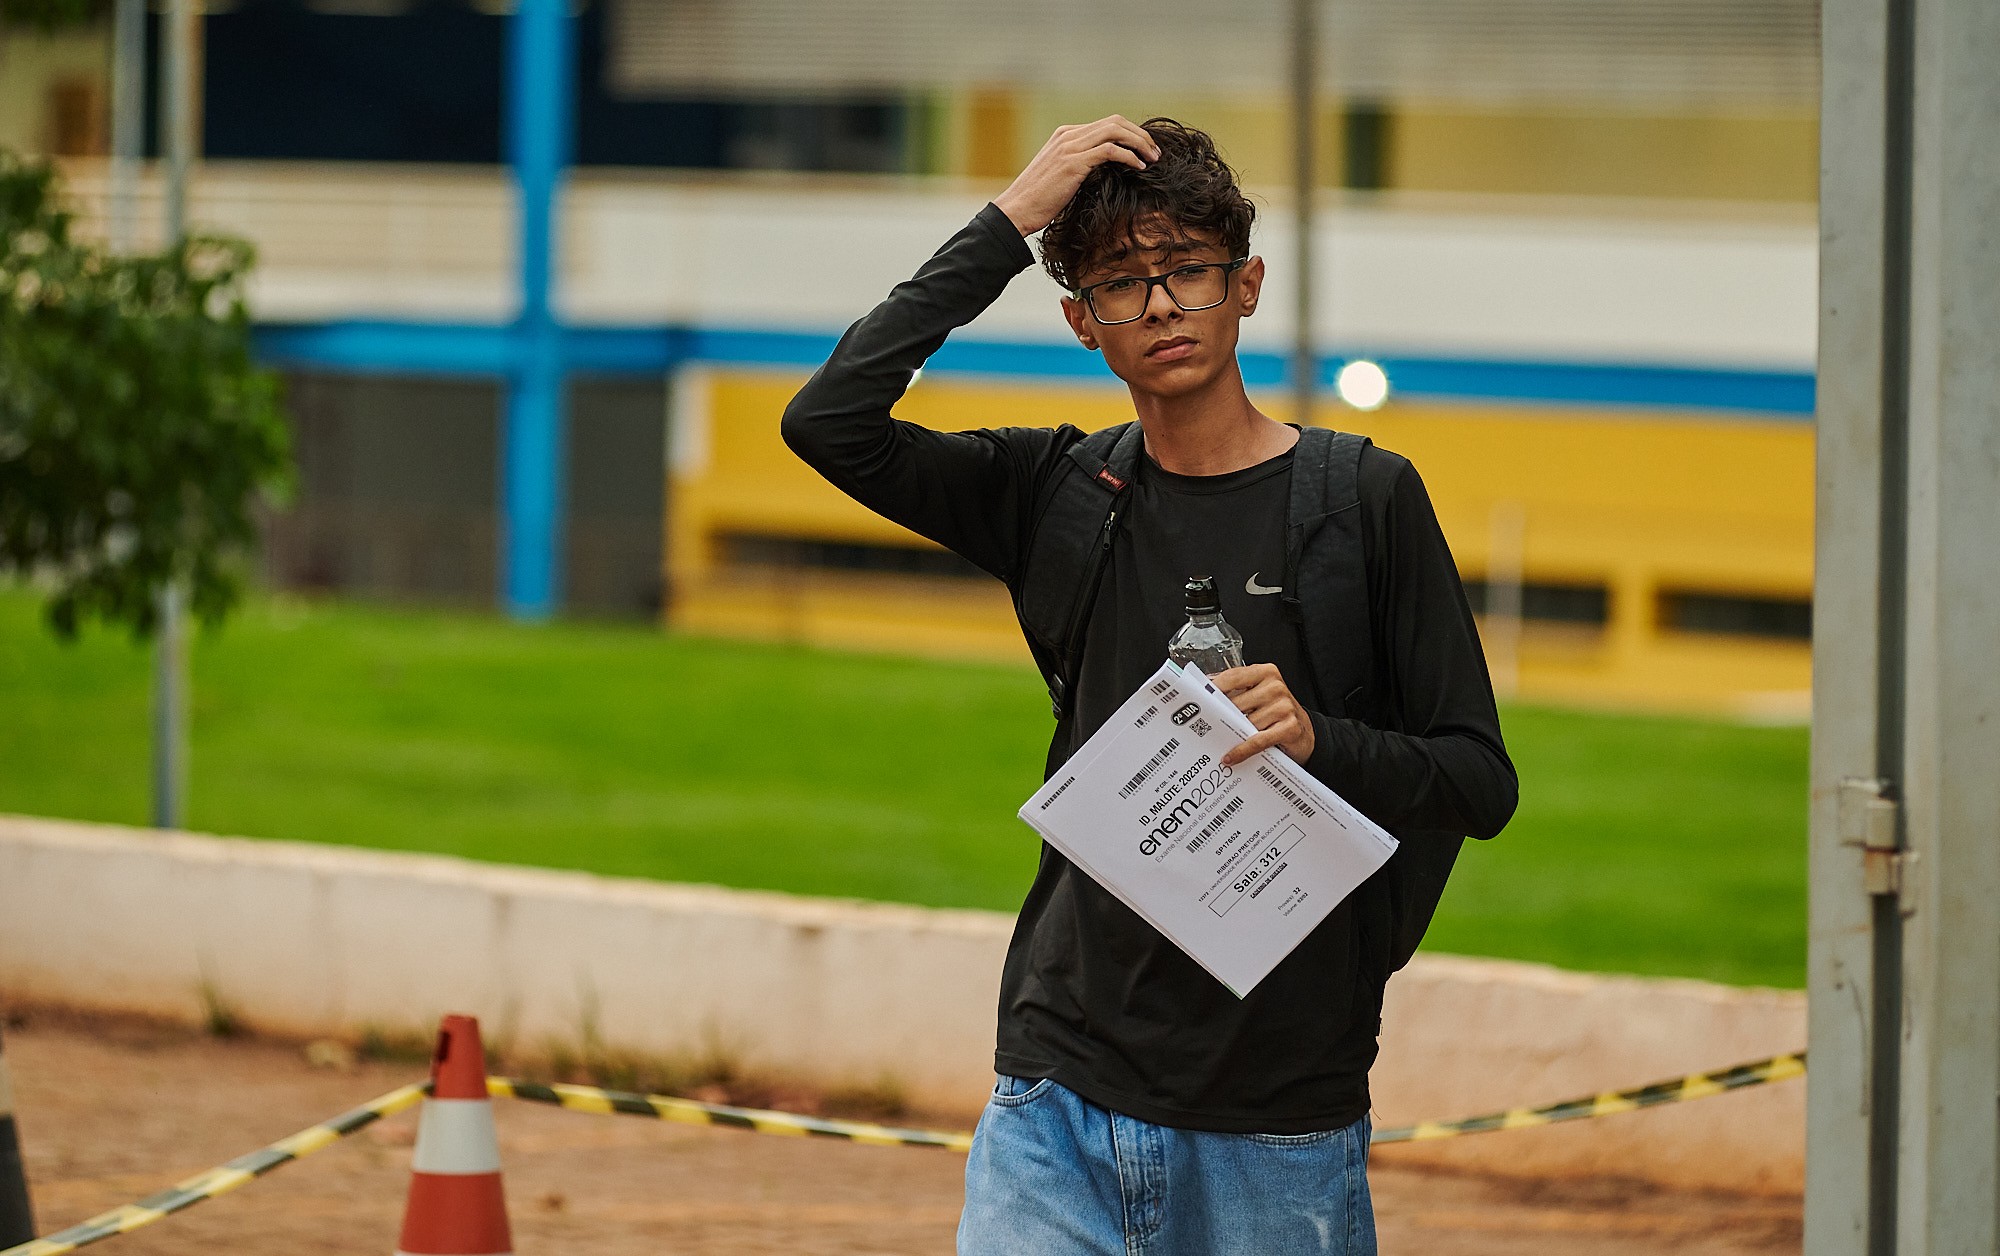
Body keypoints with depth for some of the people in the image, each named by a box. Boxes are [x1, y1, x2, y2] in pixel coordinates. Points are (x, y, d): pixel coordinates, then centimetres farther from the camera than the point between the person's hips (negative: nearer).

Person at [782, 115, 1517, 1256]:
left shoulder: (1365, 498, 0)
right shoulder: (1059, 494, 9)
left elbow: (1483, 783, 0)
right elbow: (831, 420, -4)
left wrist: (1318, 741, -20)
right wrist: (1008, 224, -4)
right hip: (1060, 1097, 2)